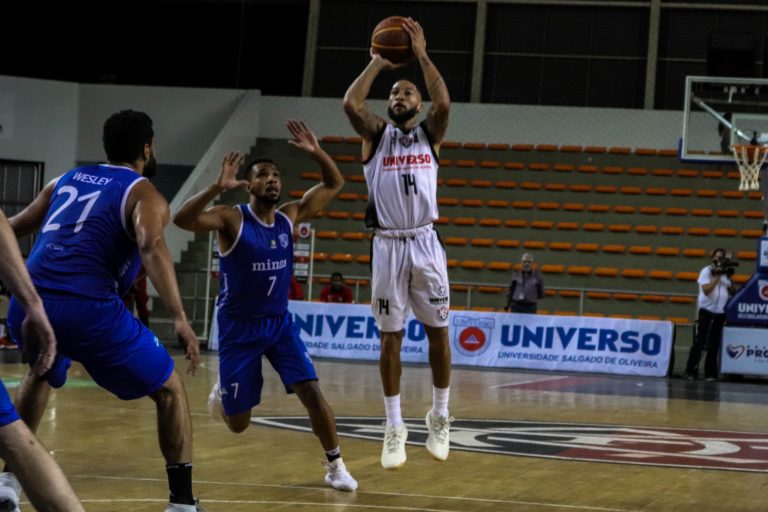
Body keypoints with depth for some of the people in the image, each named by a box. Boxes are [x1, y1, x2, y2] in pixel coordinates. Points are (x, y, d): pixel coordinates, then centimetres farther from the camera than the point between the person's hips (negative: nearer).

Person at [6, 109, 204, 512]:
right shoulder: (144, 195, 7)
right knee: (169, 391, 12)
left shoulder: (66, 180, 25)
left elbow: (14, 228, 34)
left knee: (40, 377, 38)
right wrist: (179, 318, -23)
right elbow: (152, 248, -14)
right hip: (88, 309, -5)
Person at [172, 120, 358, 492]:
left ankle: (335, 466, 1)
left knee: (312, 393, -13)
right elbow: (182, 219, -33)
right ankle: (223, 390, 41)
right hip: (239, 328, -3)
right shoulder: (232, 218, -16)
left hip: (280, 323, 3)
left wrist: (316, 152, -12)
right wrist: (218, 187, -45)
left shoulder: (290, 216, -1)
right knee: (238, 423, 4)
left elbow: (334, 184, 6)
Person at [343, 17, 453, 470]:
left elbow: (443, 103, -14)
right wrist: (379, 61, -6)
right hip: (388, 245, 0)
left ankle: (440, 416, 18)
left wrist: (421, 54, -13)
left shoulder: (430, 133, 8)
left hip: (425, 243, 0)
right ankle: (395, 428, 7)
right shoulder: (376, 134, 7)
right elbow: (351, 103, -13)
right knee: (391, 336, 2)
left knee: (438, 331, 4)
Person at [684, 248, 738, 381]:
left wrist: (729, 279, -1)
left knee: (714, 345, 6)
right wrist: (717, 277, -14)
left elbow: (733, 292, 13)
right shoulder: (706, 271, -2)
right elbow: (706, 290, -16)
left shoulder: (724, 273, 15)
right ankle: (691, 371, -8)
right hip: (707, 311, -6)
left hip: (720, 313, 6)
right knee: (699, 343, -9)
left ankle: (710, 373, 9)